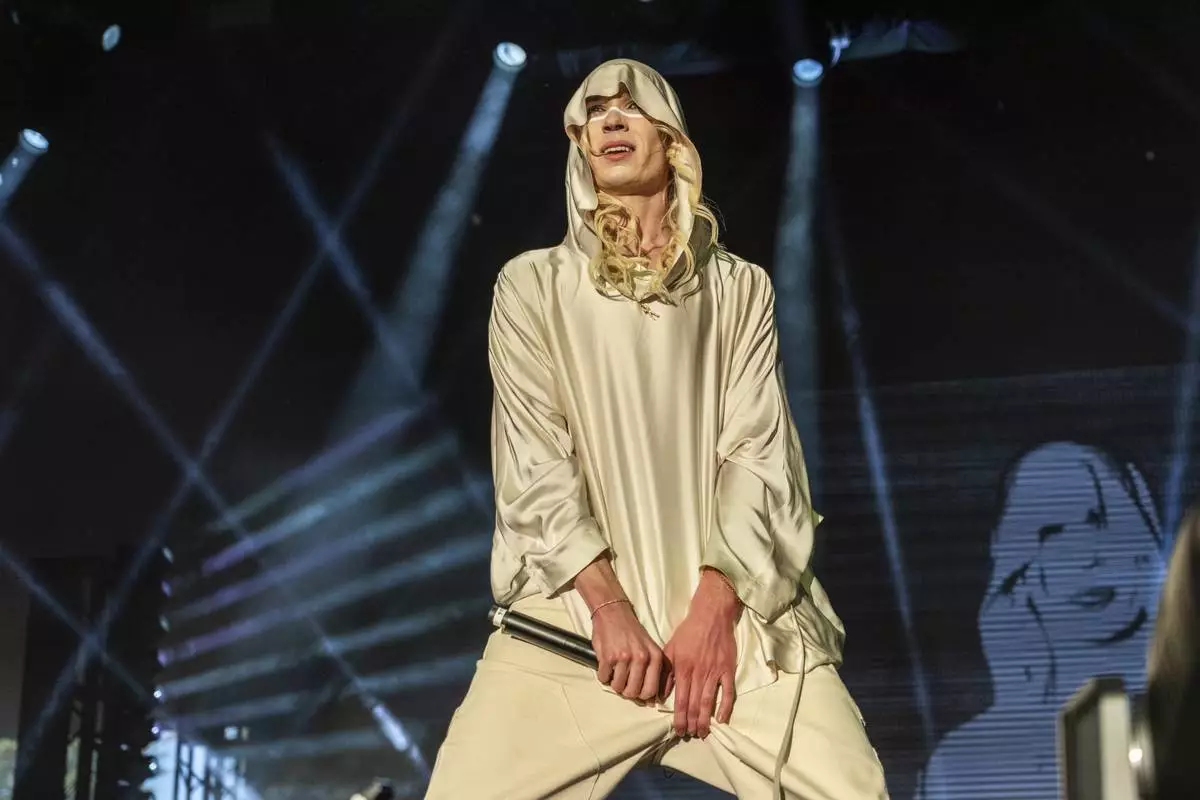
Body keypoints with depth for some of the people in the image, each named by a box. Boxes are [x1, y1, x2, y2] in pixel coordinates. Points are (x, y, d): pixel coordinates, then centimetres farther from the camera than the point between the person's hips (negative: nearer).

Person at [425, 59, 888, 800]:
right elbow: (535, 461, -1)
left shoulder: (740, 288, 12)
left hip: (731, 599, 1)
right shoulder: (532, 285, 8)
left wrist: (714, 603, -12)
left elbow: (757, 453, 2)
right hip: (579, 600, -1)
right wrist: (607, 604, -13)